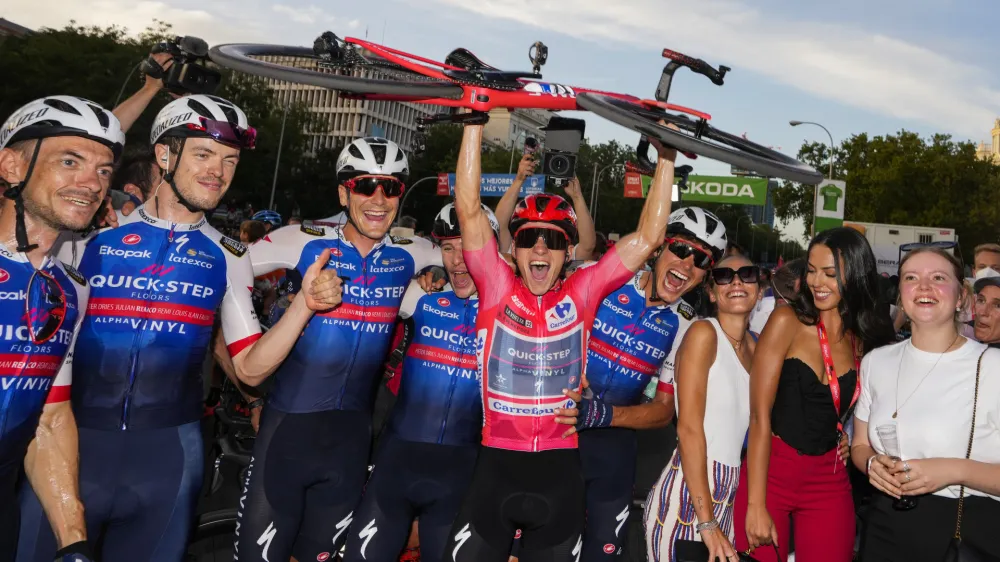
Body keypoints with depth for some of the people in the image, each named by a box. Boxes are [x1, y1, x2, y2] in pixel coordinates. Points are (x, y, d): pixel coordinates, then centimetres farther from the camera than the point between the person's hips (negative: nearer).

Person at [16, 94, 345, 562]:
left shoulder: (226, 257, 5)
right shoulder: (91, 232, 1)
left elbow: (250, 367, 2)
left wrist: (305, 303, -11)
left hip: (169, 452, 2)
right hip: (76, 441, -1)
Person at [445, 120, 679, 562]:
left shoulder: (582, 293, 1)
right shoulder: (497, 287, -3)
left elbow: (647, 237, 1)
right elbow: (469, 210, -10)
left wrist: (667, 158, -1)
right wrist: (475, 123, -13)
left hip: (560, 471, 2)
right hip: (496, 465, -1)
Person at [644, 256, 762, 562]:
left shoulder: (753, 348, 13)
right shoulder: (704, 333, -8)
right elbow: (688, 428, -15)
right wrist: (706, 523, -19)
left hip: (727, 497, 7)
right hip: (687, 494, -7)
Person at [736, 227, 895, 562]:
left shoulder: (867, 339, 3)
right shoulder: (787, 322, -9)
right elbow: (759, 416, -12)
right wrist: (756, 504, -16)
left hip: (830, 481, 4)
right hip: (770, 471, -3)